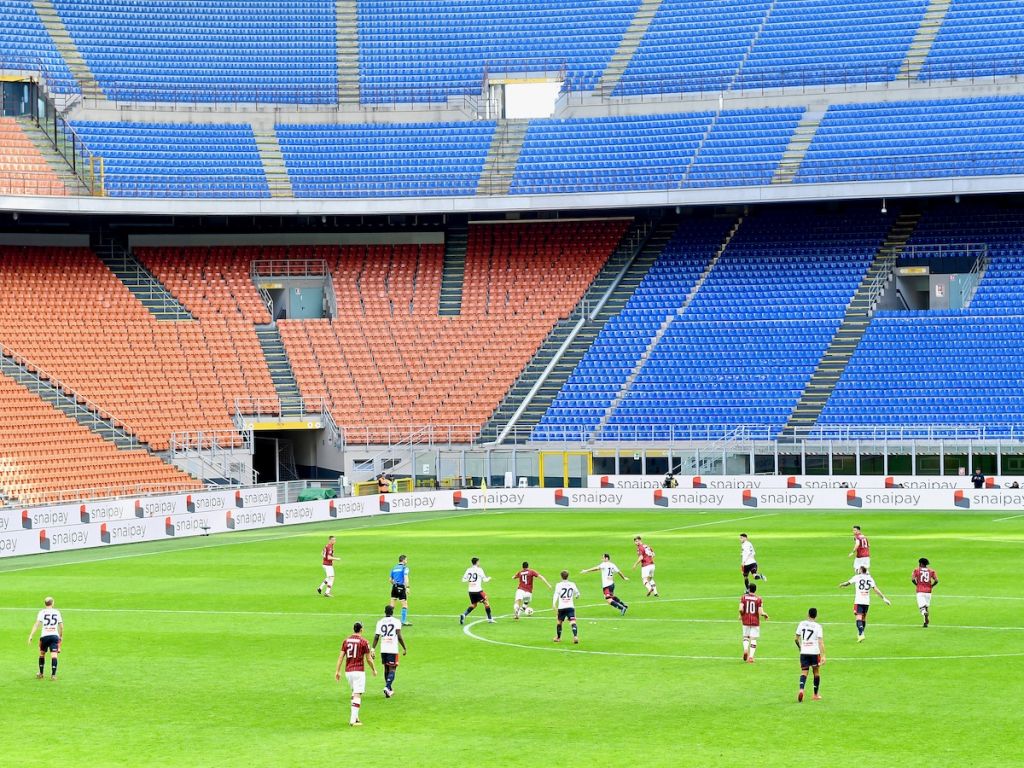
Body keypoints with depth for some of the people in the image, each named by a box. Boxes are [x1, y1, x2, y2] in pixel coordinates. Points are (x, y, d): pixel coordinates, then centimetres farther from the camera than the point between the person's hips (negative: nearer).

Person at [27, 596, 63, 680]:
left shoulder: (42, 612, 0)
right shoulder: (57, 612, 7)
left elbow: (37, 624, -7)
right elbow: (61, 626, 12)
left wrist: (31, 636, -8)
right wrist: (61, 636, 26)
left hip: (44, 636, 0)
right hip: (55, 635, 0)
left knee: (42, 654, 17)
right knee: (54, 655, -6)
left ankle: (41, 674, 26)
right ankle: (53, 675, -15)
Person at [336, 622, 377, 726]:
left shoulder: (346, 640, 7)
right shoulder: (363, 641, -7)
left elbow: (341, 657, 3)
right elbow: (369, 659, -4)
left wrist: (337, 671, 5)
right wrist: (374, 670, 11)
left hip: (348, 671, 6)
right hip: (359, 671, -6)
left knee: (354, 692, 22)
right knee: (357, 695, -6)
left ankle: (354, 717, 20)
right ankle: (353, 720, -13)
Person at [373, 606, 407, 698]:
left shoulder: (380, 622, 6)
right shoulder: (396, 622, -3)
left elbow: (376, 637, 3)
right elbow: (399, 636, -10)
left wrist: (373, 649, 8)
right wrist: (404, 648, -3)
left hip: (383, 649, 4)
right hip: (393, 649, -4)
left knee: (386, 669, 16)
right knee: (392, 670, -2)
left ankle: (390, 690, 25)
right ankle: (387, 687, -22)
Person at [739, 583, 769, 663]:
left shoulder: (744, 597, -3)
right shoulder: (758, 599, -7)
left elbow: (741, 609, -13)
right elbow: (760, 612, -11)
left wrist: (741, 615, 8)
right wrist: (765, 615, 11)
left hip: (746, 621, 1)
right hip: (755, 622, -1)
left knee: (746, 636, 18)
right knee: (753, 639, 4)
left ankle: (745, 649, -10)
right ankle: (751, 656, -3)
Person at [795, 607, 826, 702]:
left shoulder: (802, 624, 4)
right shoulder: (817, 626, -5)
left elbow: (796, 638, 10)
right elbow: (821, 642, -12)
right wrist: (823, 656, -14)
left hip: (803, 652, 2)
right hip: (815, 652, -2)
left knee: (804, 672, 2)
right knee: (816, 673, 15)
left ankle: (801, 689, -25)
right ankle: (816, 695, 22)